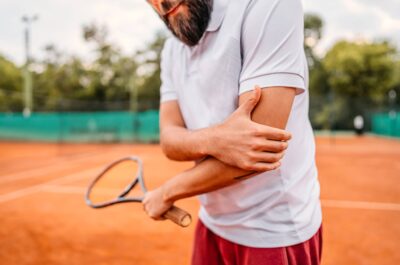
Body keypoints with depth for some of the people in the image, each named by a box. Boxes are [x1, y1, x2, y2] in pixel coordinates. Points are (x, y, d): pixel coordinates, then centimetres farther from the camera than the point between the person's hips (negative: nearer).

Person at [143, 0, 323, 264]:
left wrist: (166, 193, -13)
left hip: (276, 230, -5)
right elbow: (169, 138, -3)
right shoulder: (172, 50, 4)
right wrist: (211, 140, -26)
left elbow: (255, 147, -26)